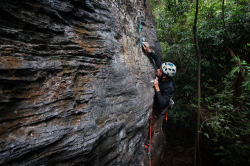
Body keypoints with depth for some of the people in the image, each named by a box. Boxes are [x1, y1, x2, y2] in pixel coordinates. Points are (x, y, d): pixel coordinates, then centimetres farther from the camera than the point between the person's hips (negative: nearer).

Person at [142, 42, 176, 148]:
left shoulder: (169, 87, -39)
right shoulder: (164, 74, -20)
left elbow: (162, 104, -44)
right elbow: (157, 59, -8)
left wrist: (157, 87, -44)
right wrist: (148, 51, -19)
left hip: (156, 107, -6)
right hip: (151, 100, 7)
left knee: (151, 124, 10)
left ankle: (148, 141, 37)